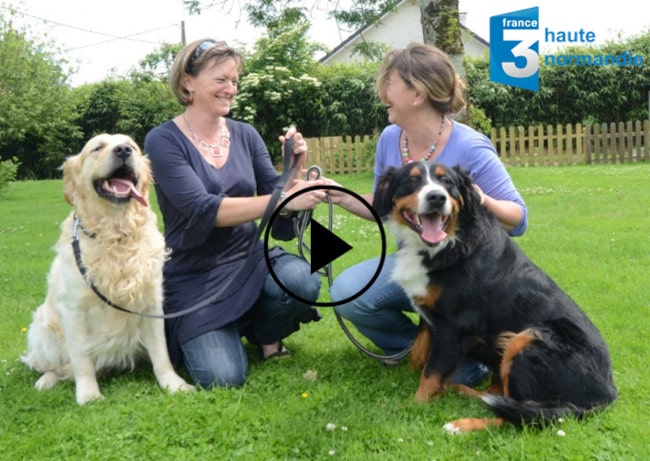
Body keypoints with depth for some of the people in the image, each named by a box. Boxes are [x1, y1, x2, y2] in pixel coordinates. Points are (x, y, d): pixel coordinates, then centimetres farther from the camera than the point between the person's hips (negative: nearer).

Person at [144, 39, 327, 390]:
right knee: (223, 377, -19)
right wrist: (284, 199, -31)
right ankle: (192, 335, 18)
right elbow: (204, 209, -24)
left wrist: (295, 167, -16)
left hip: (250, 258, 4)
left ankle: (264, 331, 6)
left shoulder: (245, 135, 3)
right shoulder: (163, 140, -11)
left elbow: (280, 208, 3)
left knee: (302, 281, -29)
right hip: (195, 276, -3)